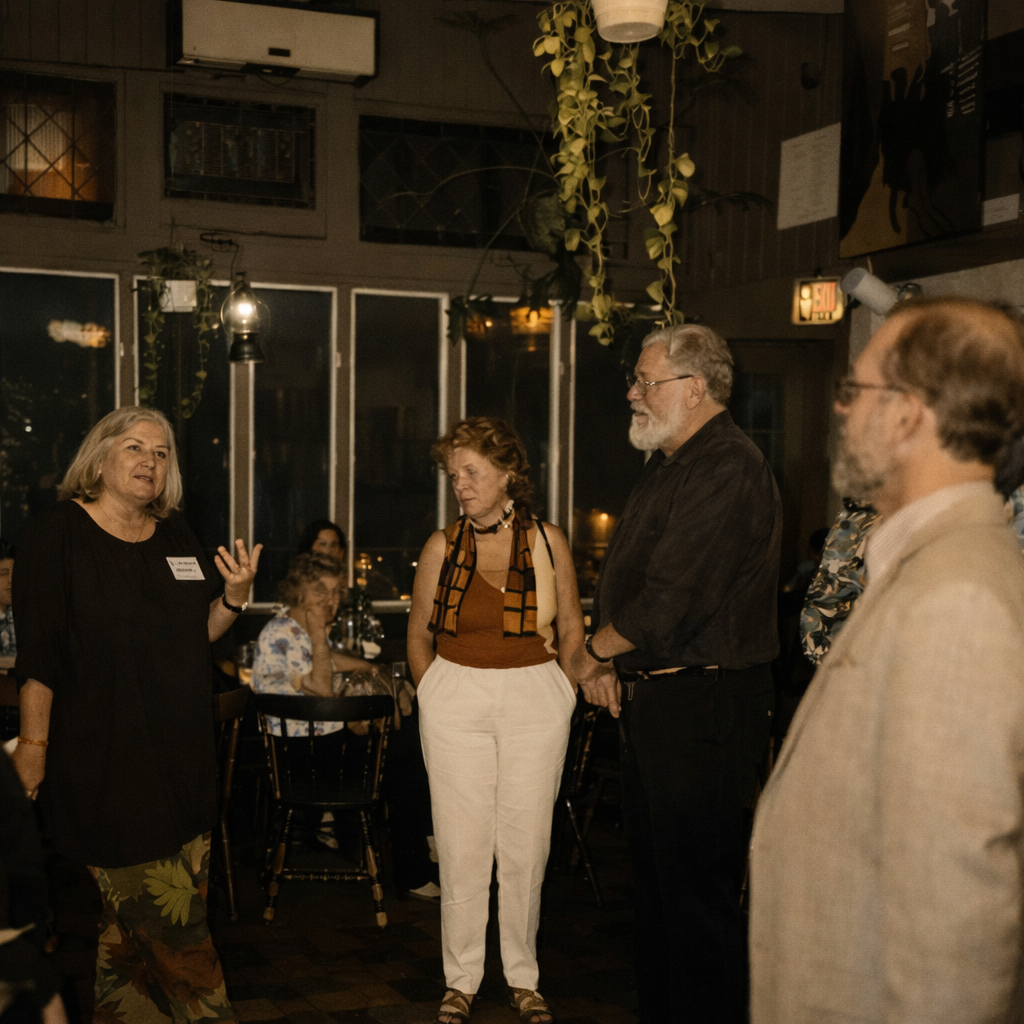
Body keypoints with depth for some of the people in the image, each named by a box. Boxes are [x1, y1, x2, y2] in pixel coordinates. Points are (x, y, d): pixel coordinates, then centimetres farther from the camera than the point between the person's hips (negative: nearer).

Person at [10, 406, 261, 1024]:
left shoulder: (177, 536, 13)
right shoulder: (59, 532, -4)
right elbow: (37, 649, -7)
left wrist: (235, 597, -2)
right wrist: (33, 742, -10)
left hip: (183, 754, 6)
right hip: (102, 757, -6)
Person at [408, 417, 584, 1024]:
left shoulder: (547, 541, 1)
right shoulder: (443, 546, 2)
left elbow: (572, 628, 12)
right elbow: (418, 637, 12)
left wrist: (552, 692, 7)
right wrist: (437, 698, 7)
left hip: (535, 704, 0)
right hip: (455, 704, 0)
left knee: (526, 846, 5)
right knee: (461, 847, 2)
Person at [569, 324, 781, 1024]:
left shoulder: (727, 472, -18)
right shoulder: (671, 465, 16)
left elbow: (667, 605, -23)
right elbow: (629, 584, 21)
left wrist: (592, 654, -7)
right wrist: (608, 659, 5)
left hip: (704, 708, -10)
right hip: (653, 702, 10)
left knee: (697, 890, -3)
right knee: (655, 880, 18)